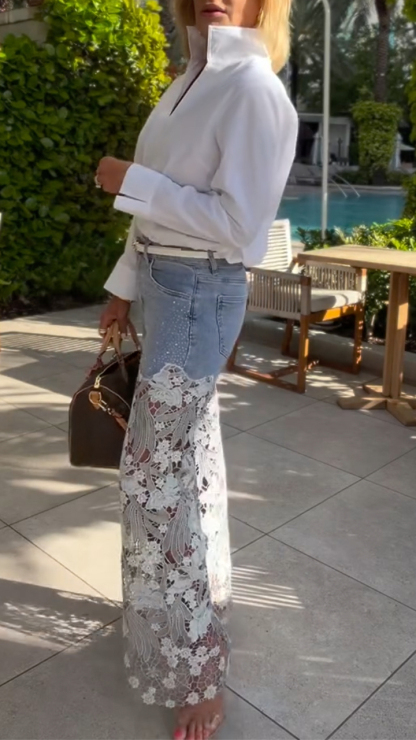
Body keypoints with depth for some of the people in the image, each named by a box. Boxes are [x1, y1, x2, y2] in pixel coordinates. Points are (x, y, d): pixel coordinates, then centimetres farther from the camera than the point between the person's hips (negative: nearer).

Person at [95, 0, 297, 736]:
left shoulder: (254, 90, -13)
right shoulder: (191, 82, 14)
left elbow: (237, 222, -20)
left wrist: (130, 181, -16)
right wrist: (125, 285, 16)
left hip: (201, 291, -9)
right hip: (164, 280, 9)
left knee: (158, 471, -6)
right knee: (184, 448, 19)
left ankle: (194, 672, 13)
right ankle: (194, 594, 43)